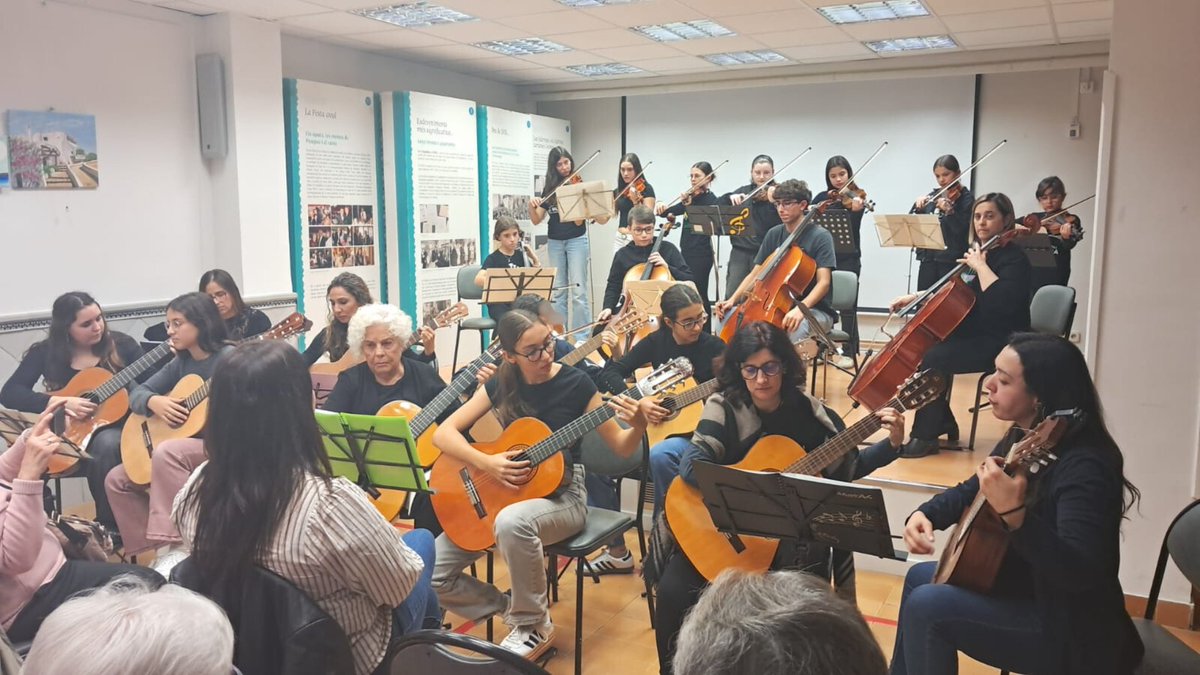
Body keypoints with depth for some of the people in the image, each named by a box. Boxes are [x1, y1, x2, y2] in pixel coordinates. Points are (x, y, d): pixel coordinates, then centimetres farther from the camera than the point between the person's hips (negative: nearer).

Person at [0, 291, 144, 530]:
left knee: (106, 444, -36)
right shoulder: (45, 352, 2)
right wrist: (60, 402, -20)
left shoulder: (121, 345, 0)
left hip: (117, 426, -2)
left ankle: (109, 527, -19)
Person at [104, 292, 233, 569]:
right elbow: (136, 394, 12)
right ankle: (161, 545, 3)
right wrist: (154, 402, -10)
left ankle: (181, 545, -28)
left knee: (167, 452, -34)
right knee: (116, 480, 5)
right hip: (186, 445, 9)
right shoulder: (181, 362, 10)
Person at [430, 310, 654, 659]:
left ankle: (534, 625, -14)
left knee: (512, 522, -40)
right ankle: (511, 609, 11)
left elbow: (621, 447, -5)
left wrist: (638, 426, -28)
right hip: (498, 494, 4)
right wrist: (486, 463, -20)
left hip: (562, 494, -3)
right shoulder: (501, 385, -2)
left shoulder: (575, 382, -9)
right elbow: (443, 433, -5)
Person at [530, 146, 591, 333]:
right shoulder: (550, 189, 7)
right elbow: (537, 220, 3)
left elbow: (578, 221, -13)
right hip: (555, 242, 4)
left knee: (578, 289, -8)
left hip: (576, 240, -4)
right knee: (557, 290, 6)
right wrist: (532, 206, -16)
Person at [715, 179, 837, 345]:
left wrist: (800, 308, -35)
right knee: (728, 316, -14)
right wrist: (732, 299, -7)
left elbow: (823, 282, -18)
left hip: (813, 309, -5)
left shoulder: (820, 236, -8)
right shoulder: (774, 234, 9)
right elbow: (755, 274, 9)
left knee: (795, 327, -40)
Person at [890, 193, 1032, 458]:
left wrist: (980, 265, -24)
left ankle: (925, 437, -15)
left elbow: (1002, 301, -32)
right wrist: (916, 297, 12)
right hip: (970, 335, 9)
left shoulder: (1014, 258, -13)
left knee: (932, 359, -26)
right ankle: (944, 423, 9)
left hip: (998, 342, -9)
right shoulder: (975, 252, 12)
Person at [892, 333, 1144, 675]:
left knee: (927, 608, -20)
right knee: (920, 577, 18)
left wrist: (1014, 514, -50)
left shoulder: (1084, 469, -28)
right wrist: (924, 514, -7)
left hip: (1071, 632, -9)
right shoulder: (1025, 438, -1)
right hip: (1027, 587, 10)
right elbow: (969, 491, 12)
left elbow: (1080, 572, -37)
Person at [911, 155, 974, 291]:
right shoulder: (933, 195, 12)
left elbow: (962, 230, -14)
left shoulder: (966, 198, -3)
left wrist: (949, 211, -29)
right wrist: (918, 206, -9)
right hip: (928, 257, 5)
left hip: (951, 260, -5)